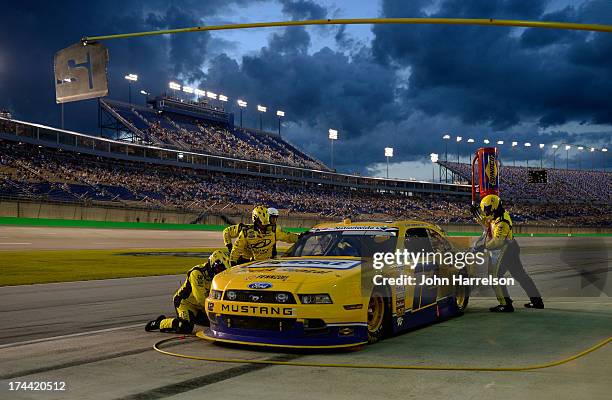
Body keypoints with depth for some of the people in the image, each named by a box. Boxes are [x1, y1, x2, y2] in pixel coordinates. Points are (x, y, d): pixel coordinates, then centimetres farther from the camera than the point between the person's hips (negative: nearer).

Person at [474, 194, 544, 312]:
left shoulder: (501, 222, -25)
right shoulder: (502, 214, 5)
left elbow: (497, 242, -28)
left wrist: (484, 246, -22)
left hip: (506, 251, -10)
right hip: (512, 249, 10)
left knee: (495, 275, -7)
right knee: (521, 275, 17)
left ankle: (506, 304, -8)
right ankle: (537, 301, 24)